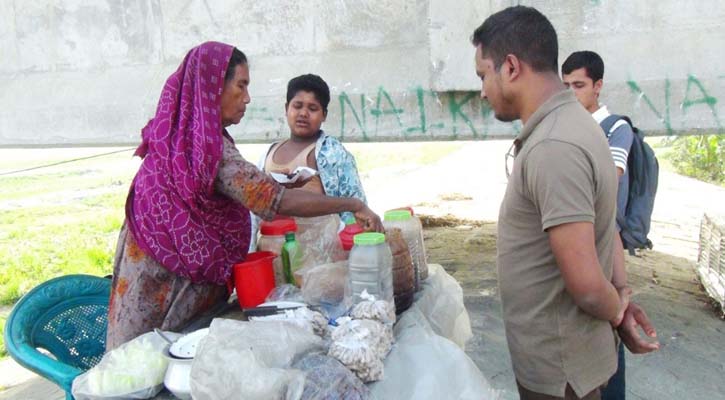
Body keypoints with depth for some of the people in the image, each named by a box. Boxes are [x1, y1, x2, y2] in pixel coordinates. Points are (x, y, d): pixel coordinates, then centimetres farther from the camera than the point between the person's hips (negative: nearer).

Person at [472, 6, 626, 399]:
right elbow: (603, 232, 12)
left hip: (557, 365, -9)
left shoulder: (553, 147, -28)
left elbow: (586, 284, -29)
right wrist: (620, 305, 10)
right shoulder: (568, 124, 6)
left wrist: (616, 311, -9)